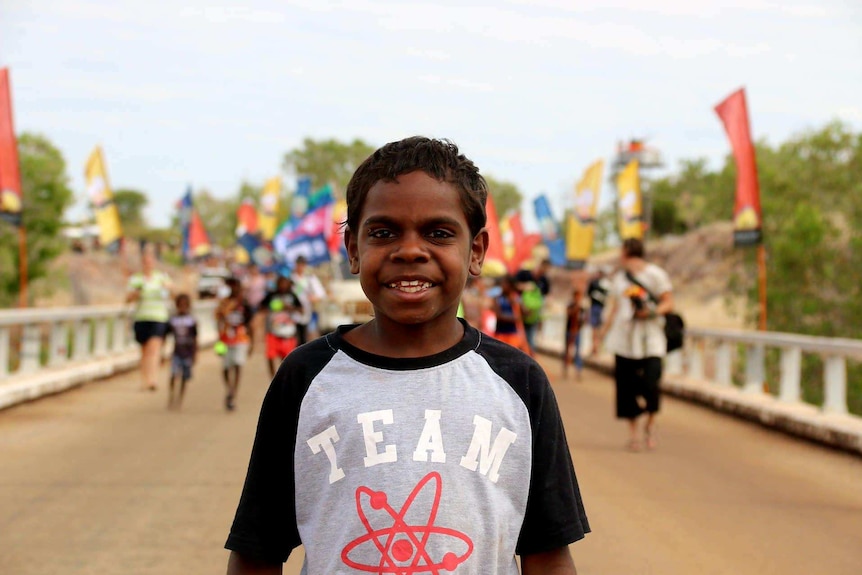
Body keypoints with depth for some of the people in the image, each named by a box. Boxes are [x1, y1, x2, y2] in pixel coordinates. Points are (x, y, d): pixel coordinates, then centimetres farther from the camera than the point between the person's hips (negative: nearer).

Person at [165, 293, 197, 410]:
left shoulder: (192, 321, -2)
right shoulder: (172, 320, 1)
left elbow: (195, 339, 2)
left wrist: (195, 354, -1)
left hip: (188, 353, 0)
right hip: (176, 353, 0)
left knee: (184, 378, 6)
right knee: (174, 374, -18)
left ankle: (179, 400, 19)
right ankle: (171, 399, -11)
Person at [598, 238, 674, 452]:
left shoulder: (655, 274, 1)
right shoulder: (619, 277, 16)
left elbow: (668, 303, 1)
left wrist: (652, 312, -16)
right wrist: (602, 335, 14)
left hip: (650, 340, -4)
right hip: (623, 339, 4)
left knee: (650, 384, -14)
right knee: (627, 386, 0)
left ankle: (650, 425, 11)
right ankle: (633, 432, 13)